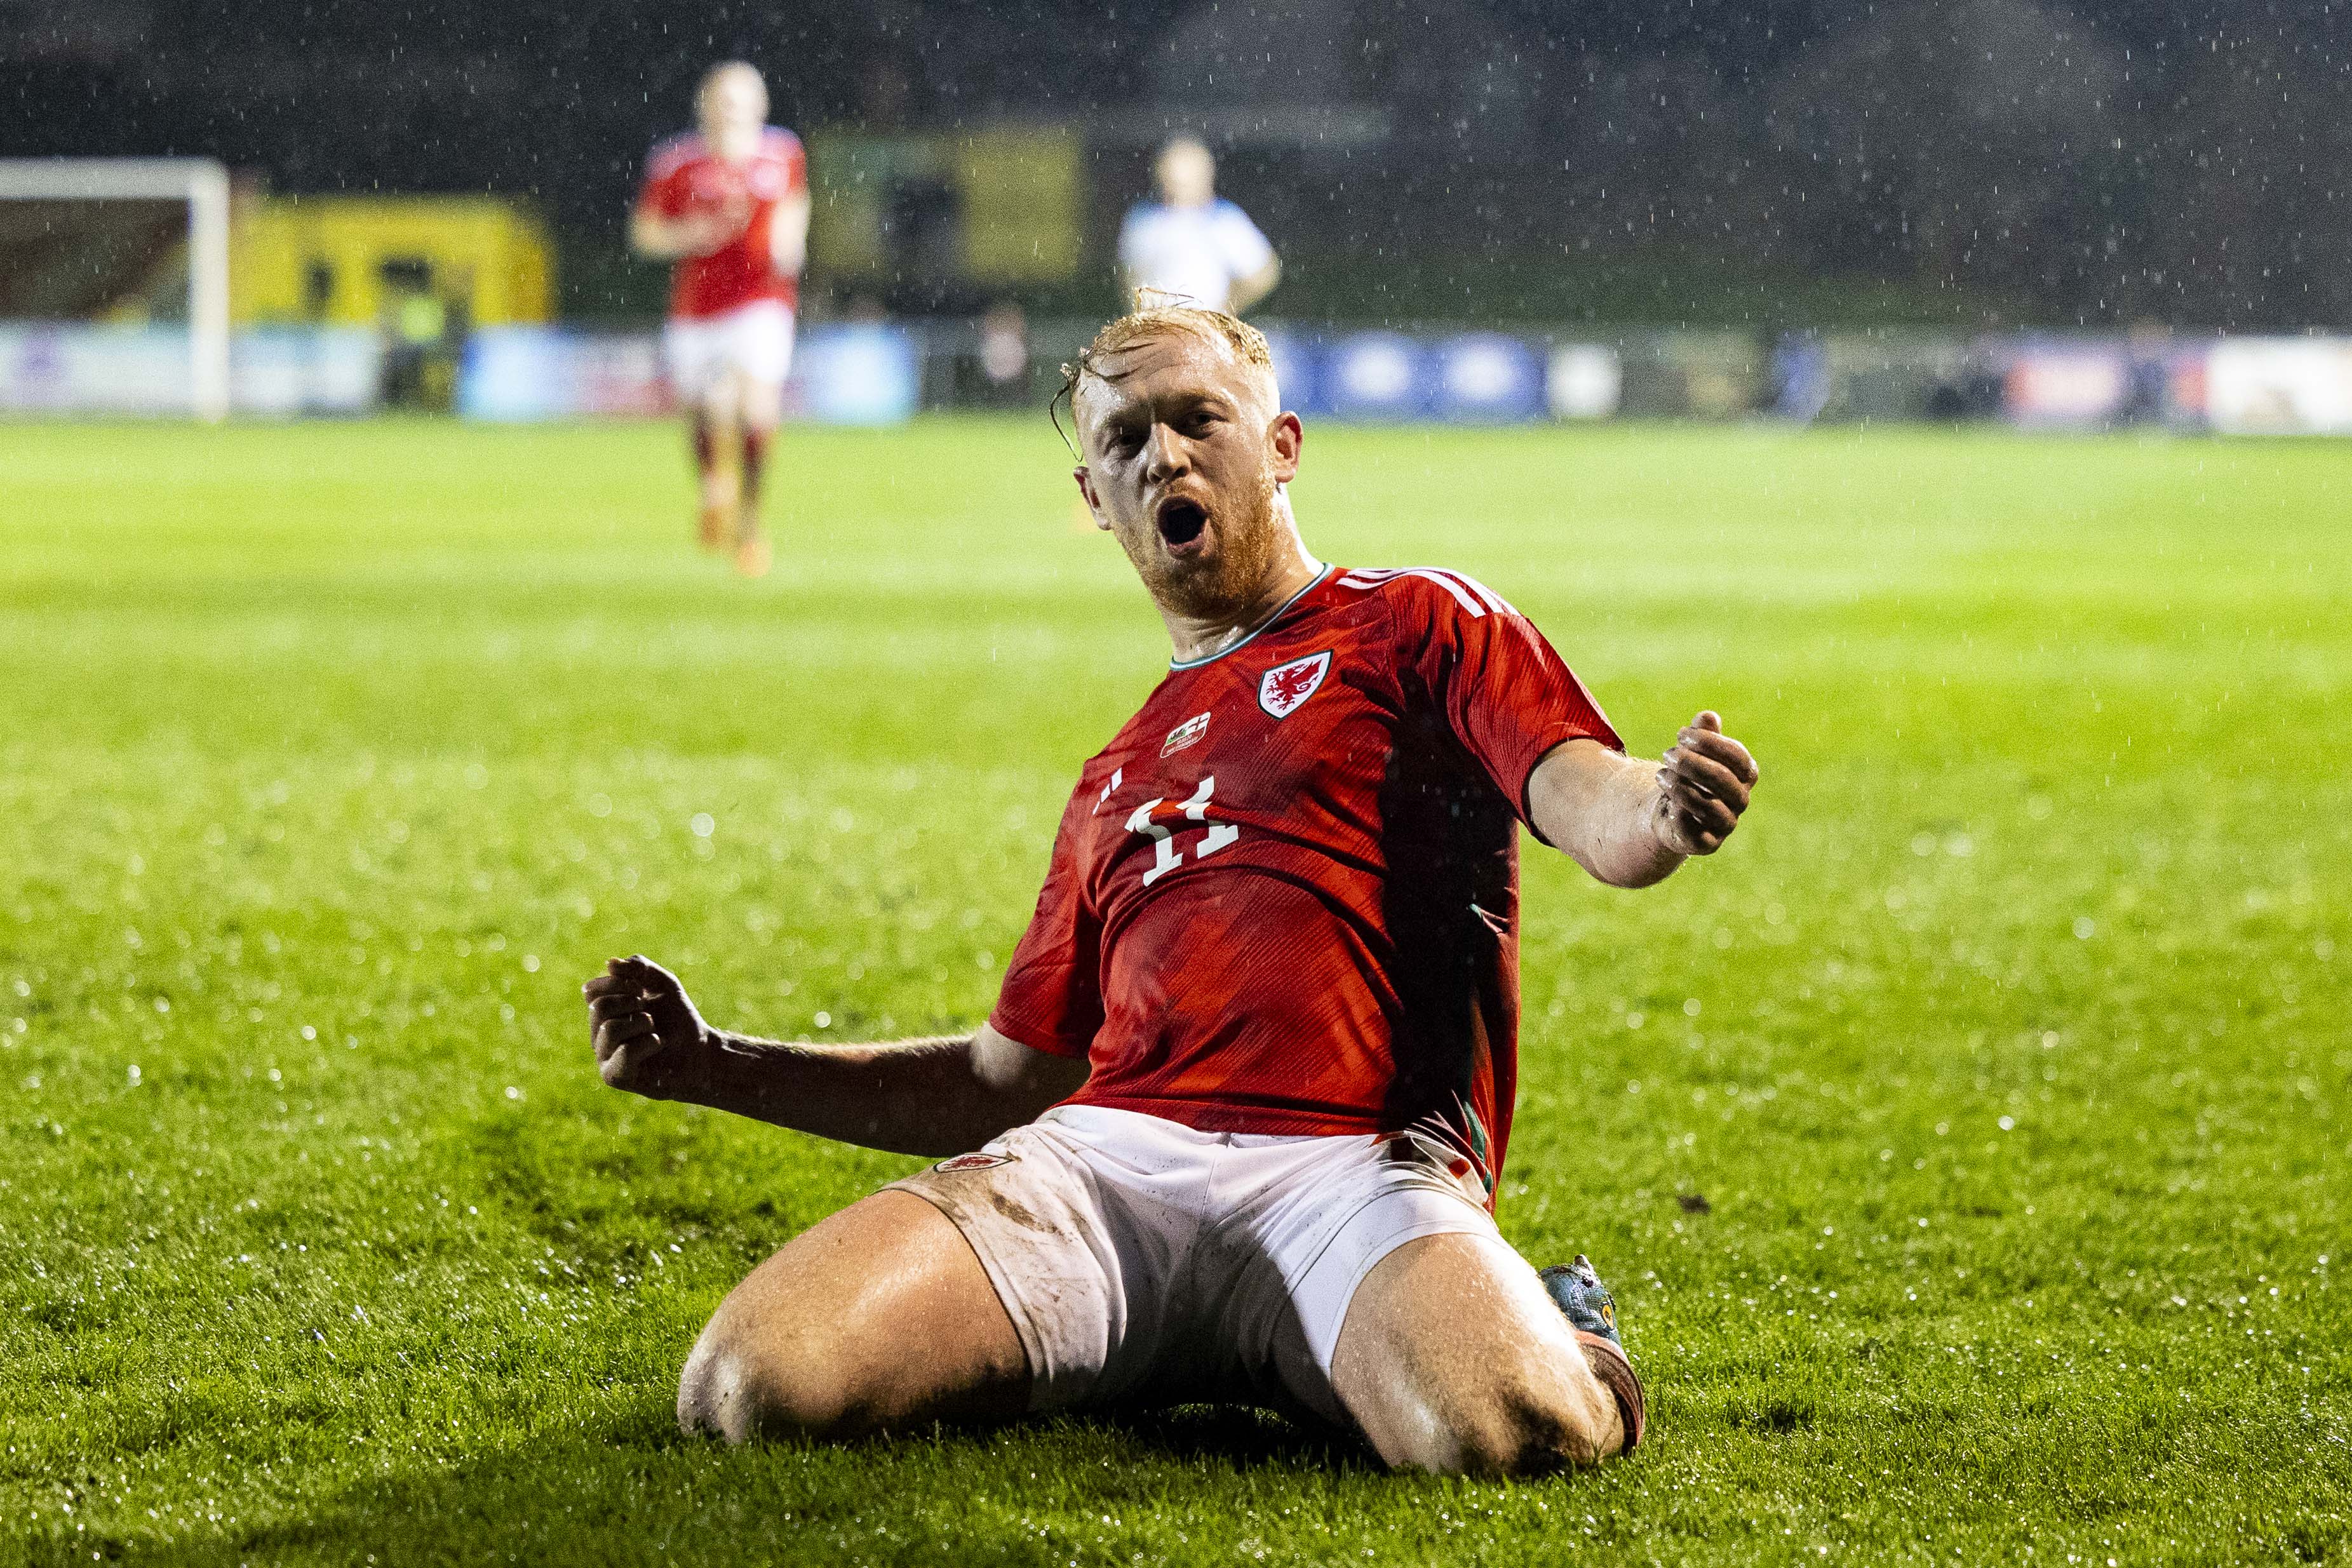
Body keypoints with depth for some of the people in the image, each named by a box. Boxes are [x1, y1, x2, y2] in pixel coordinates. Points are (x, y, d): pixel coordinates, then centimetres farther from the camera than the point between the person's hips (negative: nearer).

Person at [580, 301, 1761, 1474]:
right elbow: (1004, 1082, 36)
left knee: (1496, 1429, -39)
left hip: (1353, 1166, -5)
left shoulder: (1415, 625, 17)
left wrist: (1661, 814, -28)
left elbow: (1593, 810, -1)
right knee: (748, 1386, -21)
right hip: (1102, 1155, 5)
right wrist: (712, 1068, 26)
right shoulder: (1118, 780, 33)